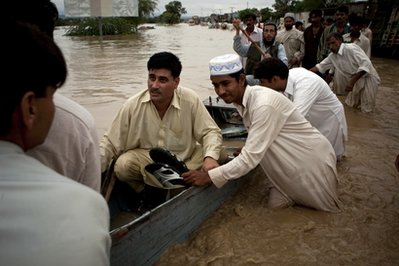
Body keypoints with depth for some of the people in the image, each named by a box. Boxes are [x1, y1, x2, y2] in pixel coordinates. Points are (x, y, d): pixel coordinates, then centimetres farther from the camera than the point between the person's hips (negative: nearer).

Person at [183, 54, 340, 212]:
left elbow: (251, 157, -34)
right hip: (294, 161, 7)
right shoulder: (241, 100, -3)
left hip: (313, 160, -7)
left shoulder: (264, 104, -31)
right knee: (276, 206, 5)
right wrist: (247, 150, -9)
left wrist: (208, 177, -34)